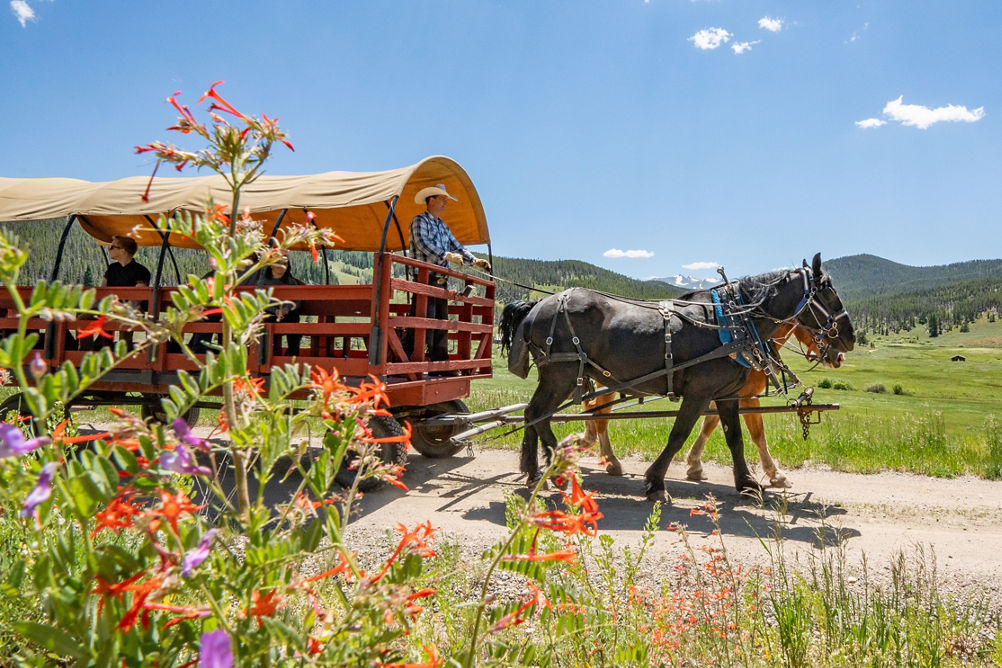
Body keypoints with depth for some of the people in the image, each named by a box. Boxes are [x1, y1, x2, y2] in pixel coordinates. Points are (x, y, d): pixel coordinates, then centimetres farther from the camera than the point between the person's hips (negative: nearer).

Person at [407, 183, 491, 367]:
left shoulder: (443, 226, 24)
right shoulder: (420, 220, -1)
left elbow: (457, 247, 22)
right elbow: (423, 244, -17)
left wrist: (474, 260, 8)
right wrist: (447, 255, -23)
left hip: (441, 281, 9)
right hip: (425, 278, -9)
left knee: (442, 321, 9)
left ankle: (440, 363, 14)